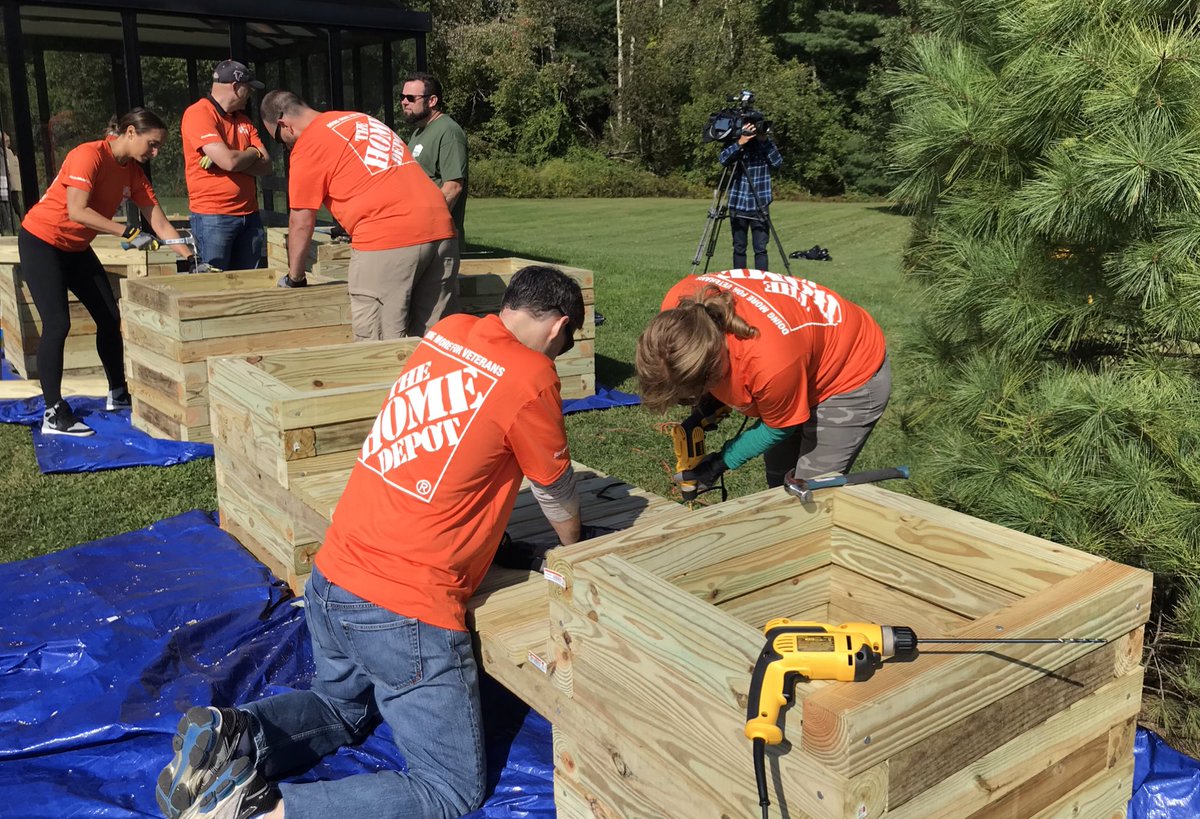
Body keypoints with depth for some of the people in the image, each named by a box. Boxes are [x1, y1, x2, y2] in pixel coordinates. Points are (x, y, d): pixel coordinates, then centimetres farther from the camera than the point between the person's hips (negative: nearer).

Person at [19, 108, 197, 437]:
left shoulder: (133, 172, 0)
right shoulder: (88, 155, -22)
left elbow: (159, 222, -1)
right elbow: (76, 211, -32)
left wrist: (191, 258, -10)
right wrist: (130, 233, -35)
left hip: (76, 248, 8)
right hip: (41, 241, -8)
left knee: (110, 318, 7)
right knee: (57, 324, -15)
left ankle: (118, 394, 21)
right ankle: (54, 415, -12)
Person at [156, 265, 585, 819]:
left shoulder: (446, 332, 5)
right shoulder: (530, 376, -14)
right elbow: (557, 493, 1)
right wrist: (576, 551, 22)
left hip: (330, 583, 8)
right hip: (404, 612, -8)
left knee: (342, 706, 35)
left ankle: (232, 736, 6)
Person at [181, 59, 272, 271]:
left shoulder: (243, 120, 17)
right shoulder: (198, 114, -8)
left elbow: (266, 166, 7)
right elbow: (230, 161, -20)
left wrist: (236, 159, -11)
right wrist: (253, 153, 2)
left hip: (249, 214, 7)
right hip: (212, 217, -7)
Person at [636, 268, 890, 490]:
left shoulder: (770, 364, -45)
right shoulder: (678, 305, -28)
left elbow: (779, 429, -22)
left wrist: (723, 461, -15)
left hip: (850, 379, -7)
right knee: (776, 479, 17)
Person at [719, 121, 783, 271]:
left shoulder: (766, 143, 2)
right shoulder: (734, 144, 0)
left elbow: (778, 162, -12)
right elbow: (722, 159, -18)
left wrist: (765, 140, -19)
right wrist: (740, 143, -30)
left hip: (760, 206, -1)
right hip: (738, 205, 1)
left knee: (760, 248, -4)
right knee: (739, 248, 7)